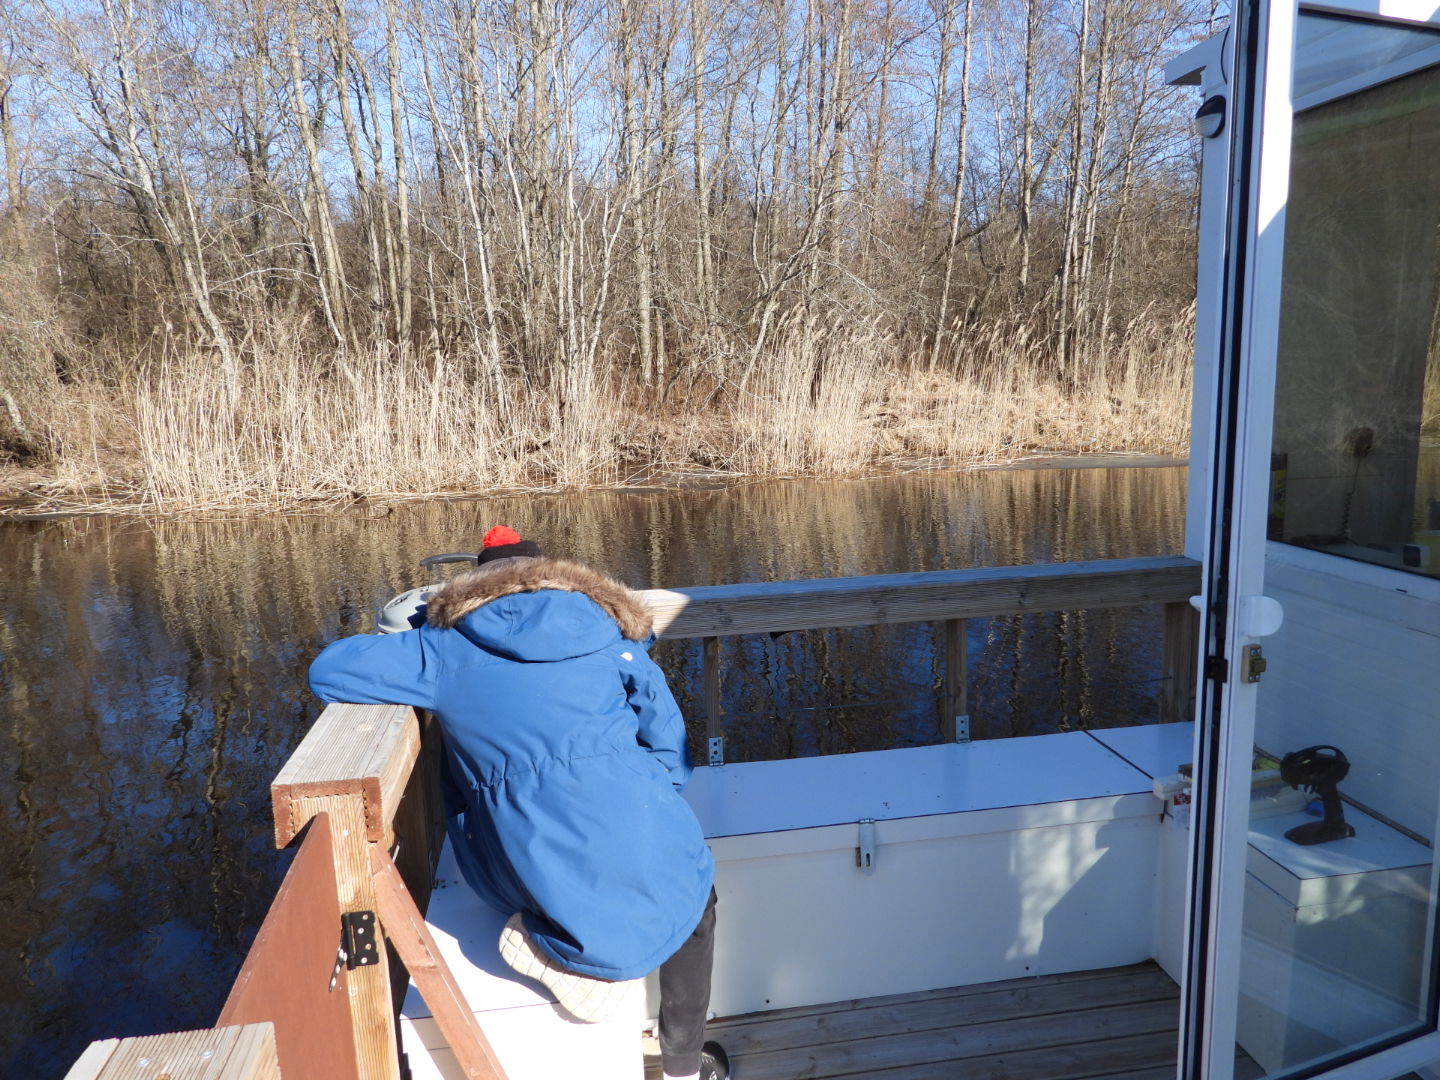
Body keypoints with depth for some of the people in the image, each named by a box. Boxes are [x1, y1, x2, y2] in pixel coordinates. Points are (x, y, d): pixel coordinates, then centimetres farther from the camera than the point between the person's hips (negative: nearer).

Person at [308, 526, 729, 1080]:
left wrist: (399, 651, 27)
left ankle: (548, 944, 10)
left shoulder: (446, 648, 7)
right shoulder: (604, 632, 9)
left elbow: (328, 672, 9)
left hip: (532, 865, 1)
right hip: (633, 840, -1)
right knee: (691, 907, 30)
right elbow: (670, 748, 6)